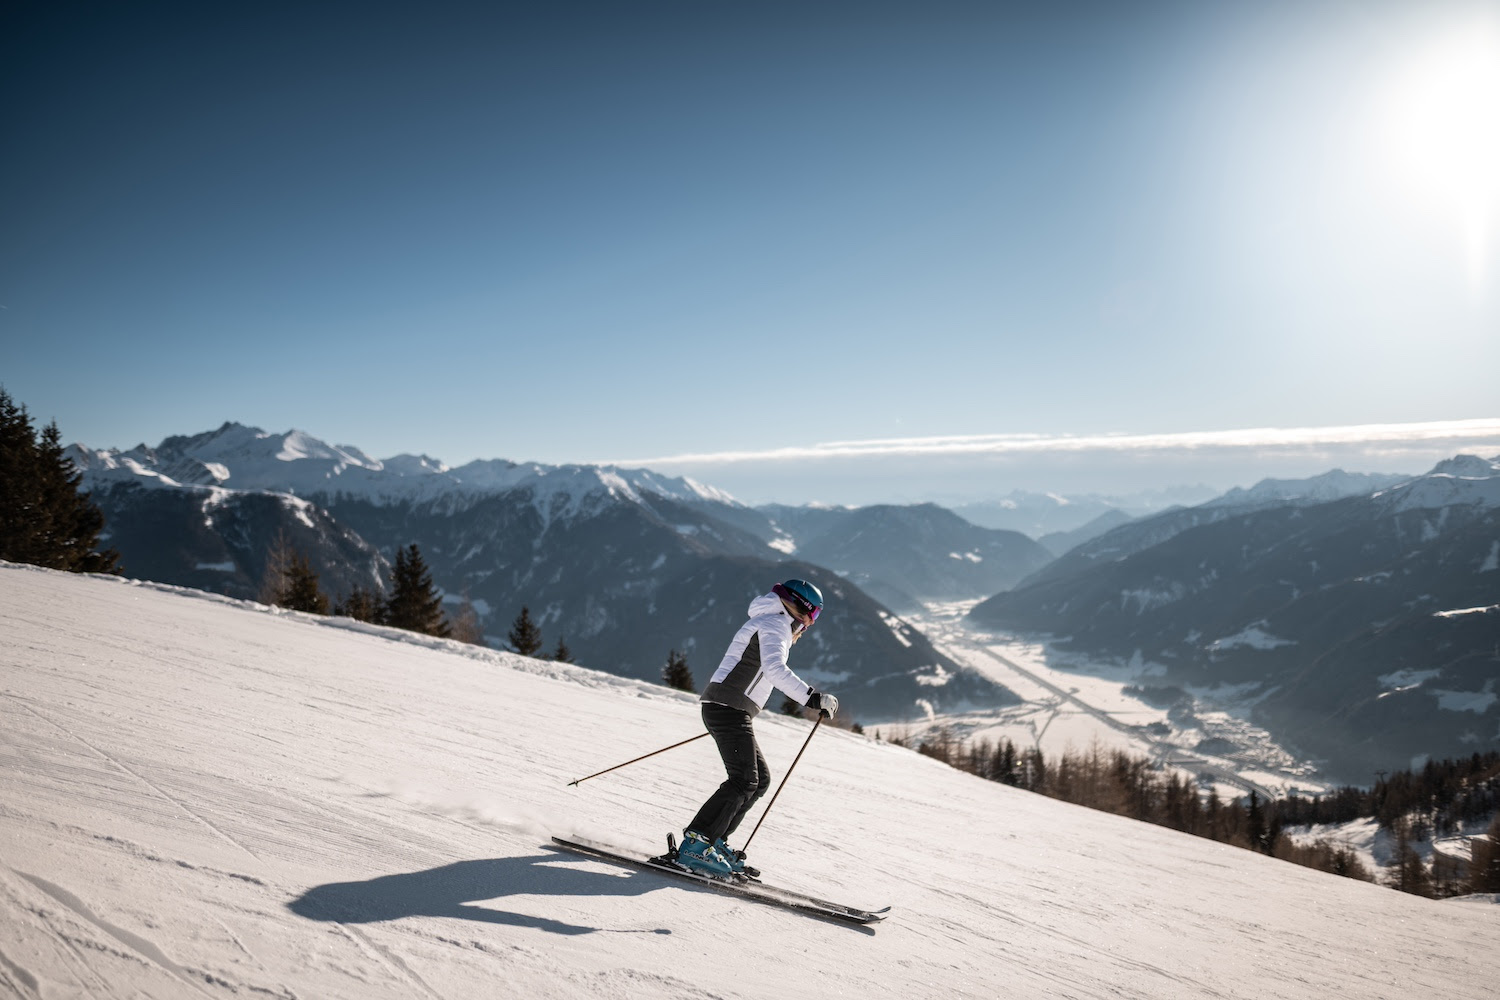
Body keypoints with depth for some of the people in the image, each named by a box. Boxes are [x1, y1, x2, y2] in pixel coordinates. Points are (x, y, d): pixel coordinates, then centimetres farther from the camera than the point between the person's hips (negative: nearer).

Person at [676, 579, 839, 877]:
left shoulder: (771, 624, 25)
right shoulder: (775, 624, -7)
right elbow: (774, 669, -25)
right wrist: (812, 697, -28)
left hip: (725, 709, 11)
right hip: (729, 709, -11)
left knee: (760, 778, 11)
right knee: (743, 780, -16)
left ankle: (714, 841, 11)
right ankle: (695, 845, -17)